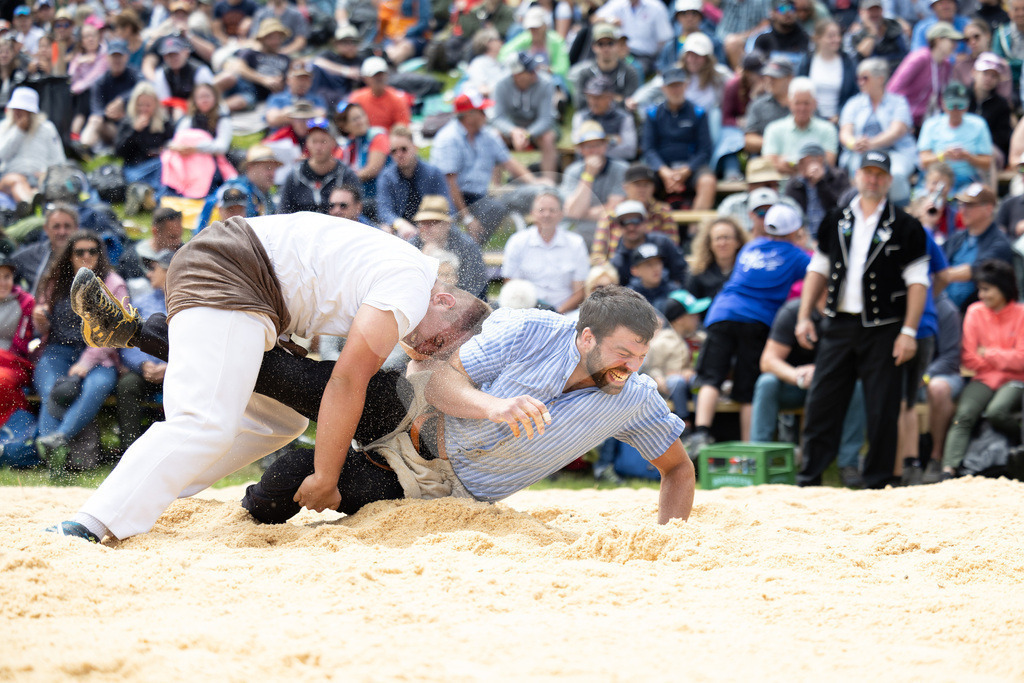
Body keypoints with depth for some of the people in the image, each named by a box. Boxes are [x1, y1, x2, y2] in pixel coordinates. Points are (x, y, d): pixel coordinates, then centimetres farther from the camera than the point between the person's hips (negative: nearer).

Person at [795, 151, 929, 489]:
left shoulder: (905, 227, 0)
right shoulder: (835, 220, 11)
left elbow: (917, 281, -3)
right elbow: (818, 269, 15)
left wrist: (909, 331, -11)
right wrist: (804, 317, 7)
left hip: (883, 329, -3)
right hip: (839, 325, 3)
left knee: (883, 410, -1)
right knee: (820, 403, 1)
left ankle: (877, 483, 8)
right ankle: (808, 481, 6)